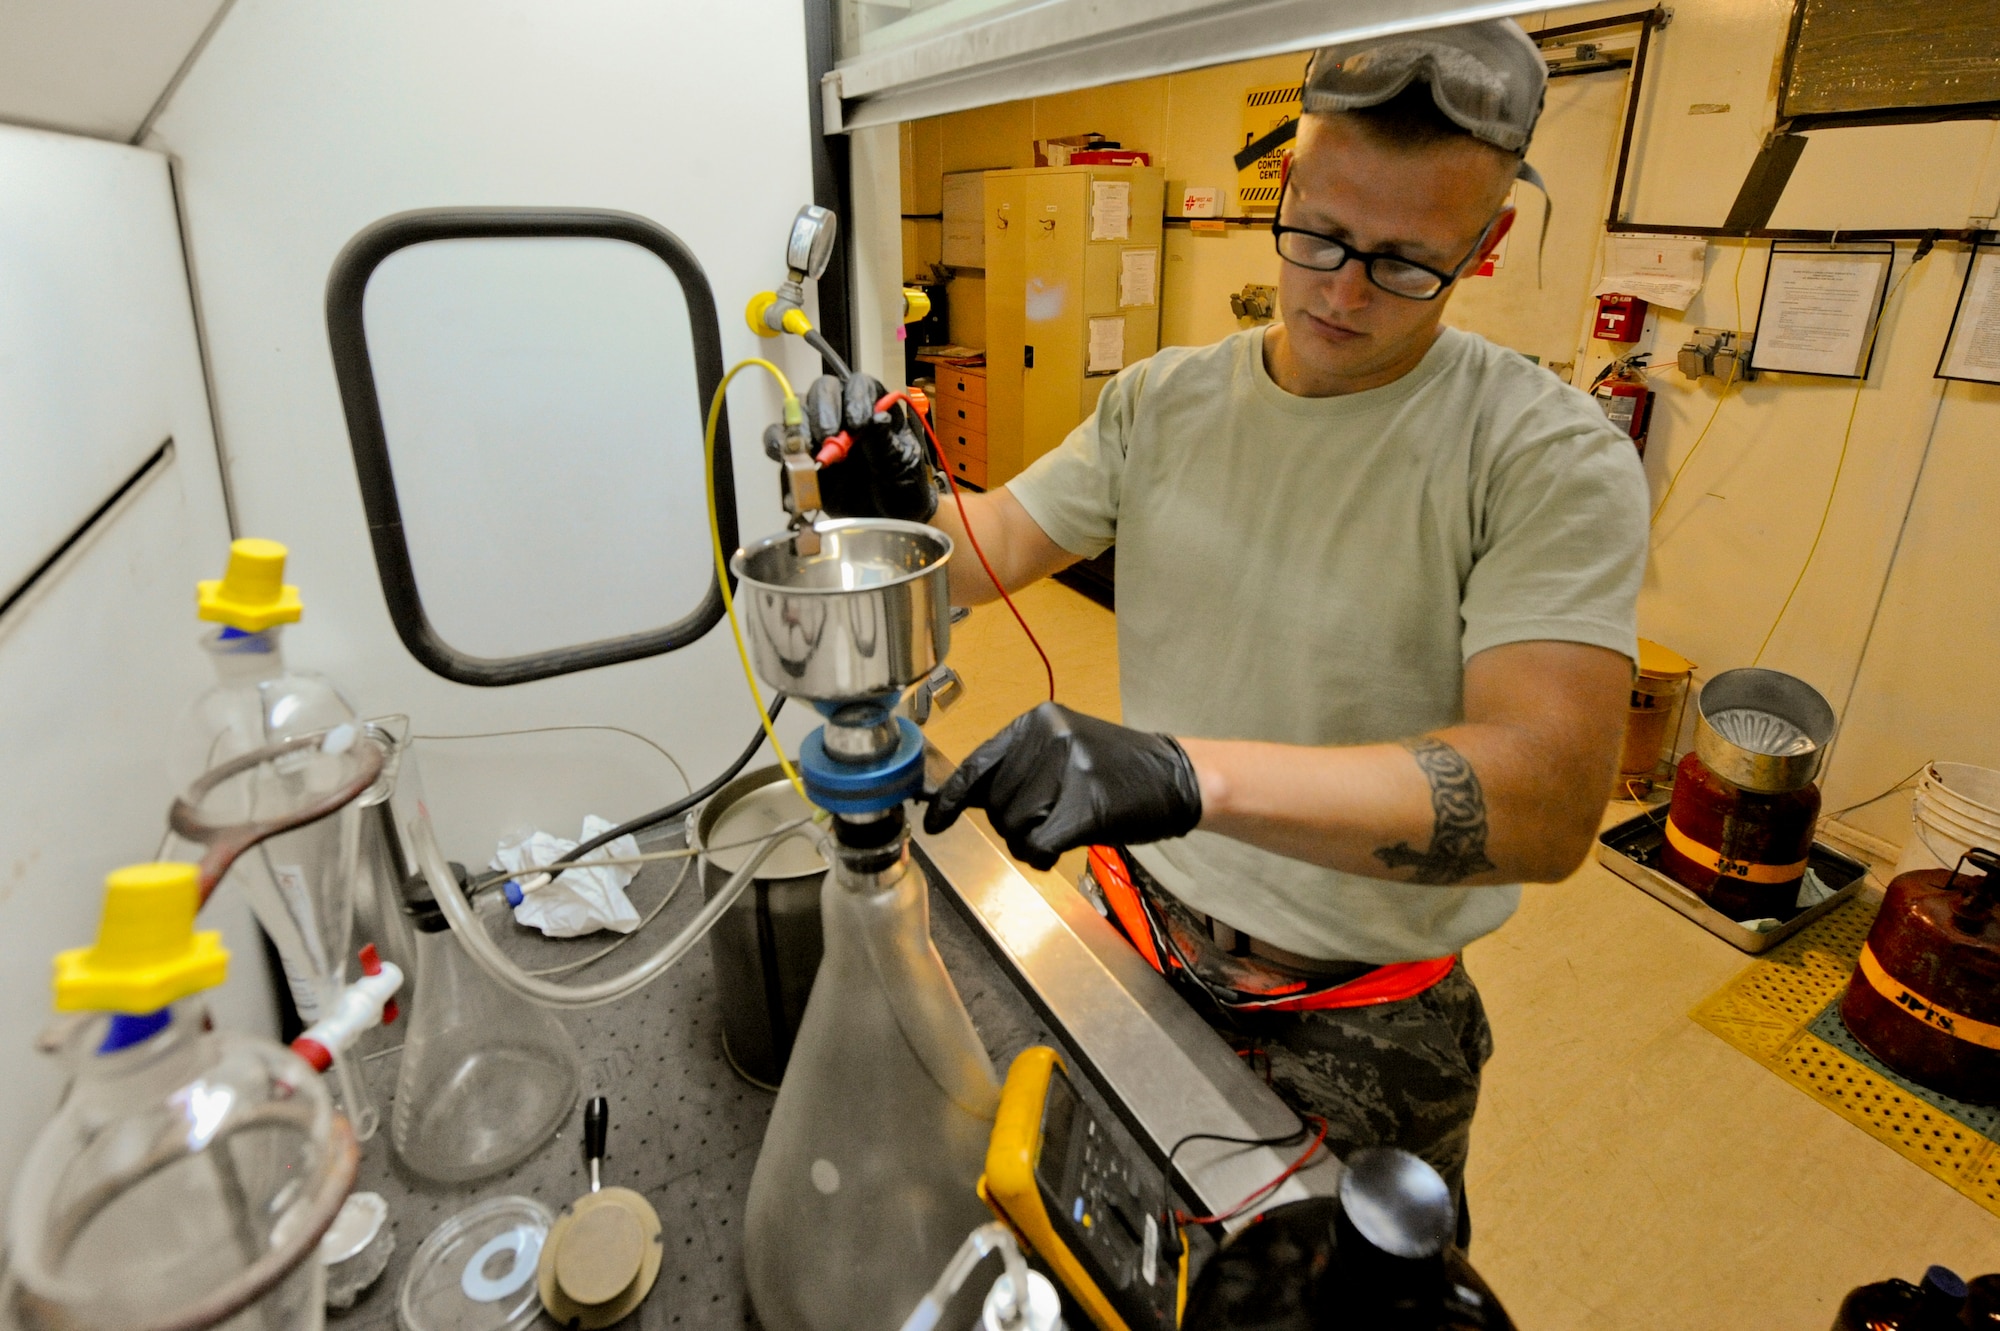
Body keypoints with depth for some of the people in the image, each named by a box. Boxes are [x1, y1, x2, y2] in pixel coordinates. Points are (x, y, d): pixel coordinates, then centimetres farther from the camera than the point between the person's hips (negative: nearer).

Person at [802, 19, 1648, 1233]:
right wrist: (904, 507, -24)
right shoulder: (1164, 401, -5)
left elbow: (1549, 800, -32)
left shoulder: (1550, 457, -21)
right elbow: (994, 548, 0)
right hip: (1135, 932, 4)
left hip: (1353, 1025, -3)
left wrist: (1182, 770, -45)